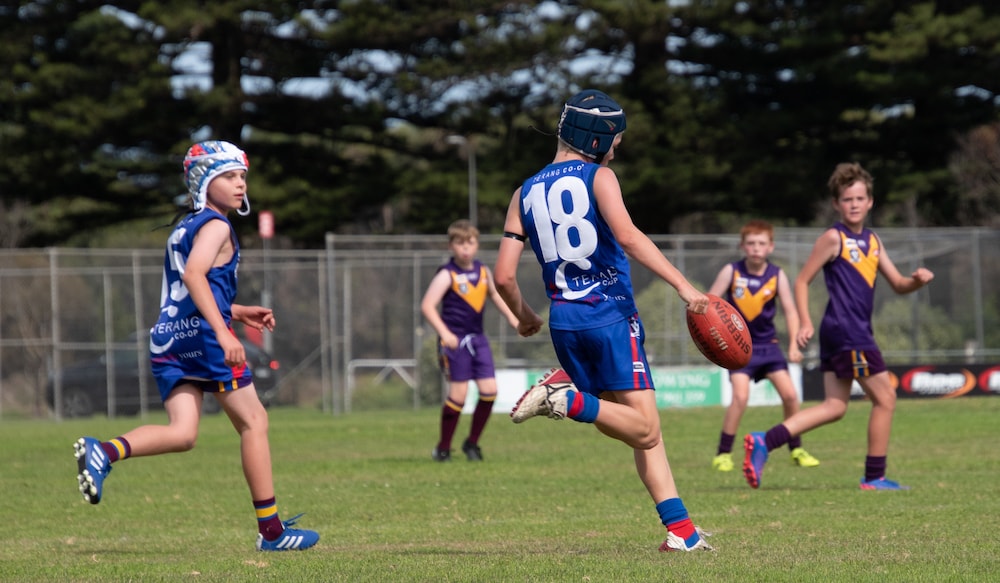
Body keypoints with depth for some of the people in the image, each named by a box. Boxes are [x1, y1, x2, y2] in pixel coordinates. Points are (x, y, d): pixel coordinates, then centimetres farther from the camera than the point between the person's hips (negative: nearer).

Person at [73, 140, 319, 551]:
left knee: (182, 432, -1)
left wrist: (238, 312, 29)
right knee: (253, 421, 3)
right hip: (202, 333, -8)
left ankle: (104, 452, -27)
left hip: (168, 339, 8)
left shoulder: (183, 228, 23)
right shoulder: (215, 225, -4)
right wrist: (224, 331, -28)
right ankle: (271, 529, 5)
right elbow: (194, 275, -22)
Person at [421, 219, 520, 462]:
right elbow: (427, 306, -17)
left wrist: (512, 319, 23)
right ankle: (442, 448, 5)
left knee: (489, 390, -2)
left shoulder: (483, 271, 9)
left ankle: (472, 443, 14)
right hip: (455, 340, -6)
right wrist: (444, 334, -27)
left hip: (478, 339, 6)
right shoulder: (447, 275, -10)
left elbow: (495, 294, 29)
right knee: (458, 394, -8)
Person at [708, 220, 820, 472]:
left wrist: (793, 346, -17)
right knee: (740, 396, -18)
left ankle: (796, 449, 15)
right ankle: (723, 453, -7)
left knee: (790, 394, -2)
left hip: (768, 344, 3)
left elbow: (790, 310, -8)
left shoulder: (777, 275, -7)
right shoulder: (732, 272, -10)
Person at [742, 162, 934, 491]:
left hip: (858, 332, 9)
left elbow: (898, 285, 18)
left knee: (834, 407, 7)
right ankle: (874, 476, 5)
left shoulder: (872, 241, 16)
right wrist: (805, 323, -16)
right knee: (885, 398, -3)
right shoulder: (834, 238, -6)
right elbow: (802, 281, -6)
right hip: (846, 331, -8)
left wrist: (917, 280, -4)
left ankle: (764, 442, 1)